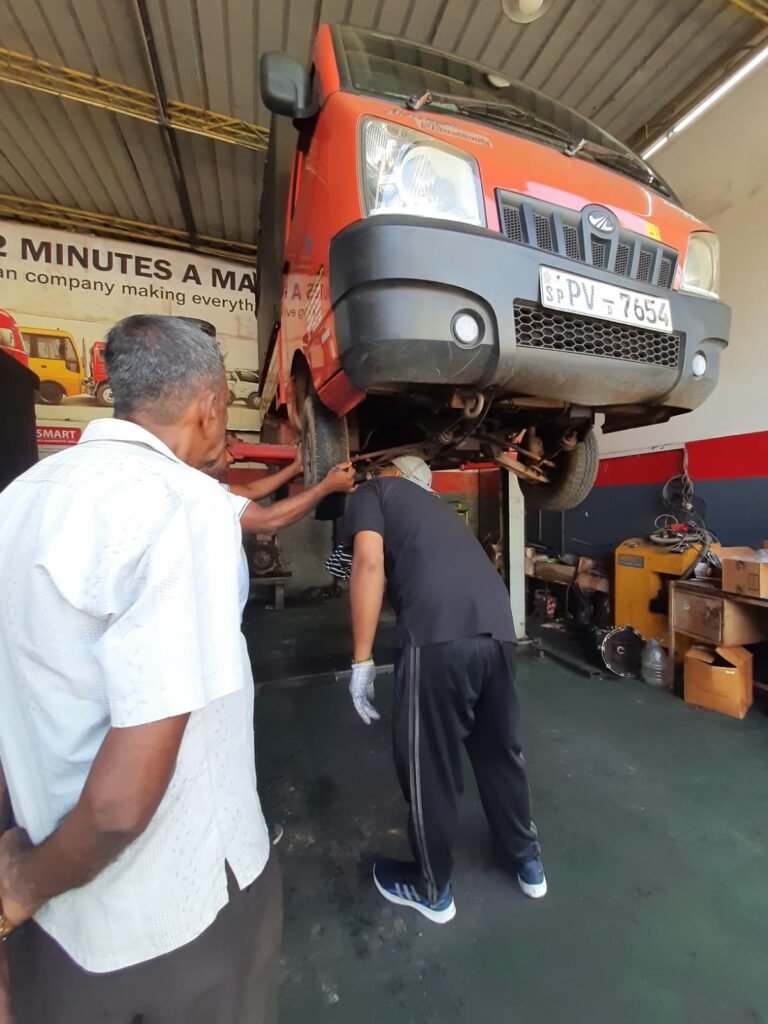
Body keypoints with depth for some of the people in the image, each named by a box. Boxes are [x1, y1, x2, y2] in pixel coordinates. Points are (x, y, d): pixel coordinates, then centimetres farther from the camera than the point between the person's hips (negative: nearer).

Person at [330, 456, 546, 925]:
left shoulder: (373, 491, 12)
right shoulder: (436, 504, 31)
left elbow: (370, 563, -5)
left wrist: (363, 660, -3)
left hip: (439, 638, -7)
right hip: (498, 631, 7)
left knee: (429, 767, 15)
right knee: (500, 752, 27)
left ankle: (431, 889, 38)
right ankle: (528, 860, 48)